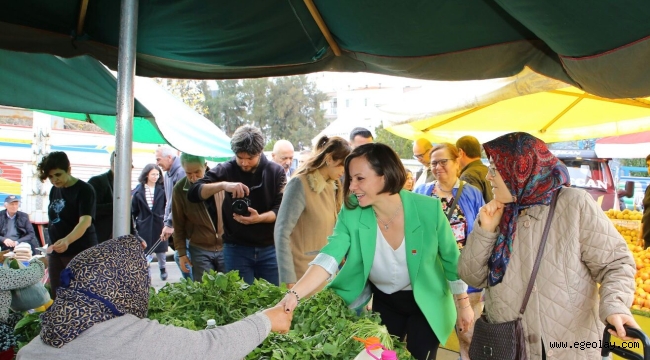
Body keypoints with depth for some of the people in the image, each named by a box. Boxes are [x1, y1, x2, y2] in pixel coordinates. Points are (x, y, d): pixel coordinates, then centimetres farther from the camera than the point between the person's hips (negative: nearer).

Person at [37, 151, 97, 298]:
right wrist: (51, 248, 16)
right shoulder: (54, 190, 8)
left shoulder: (84, 190, -14)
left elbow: (85, 221, -27)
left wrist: (67, 240, -43)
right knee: (57, 297, 9)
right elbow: (54, 221, 17)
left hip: (81, 252, -7)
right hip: (56, 252, 7)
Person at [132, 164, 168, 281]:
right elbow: (134, 209, 2)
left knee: (160, 249, 13)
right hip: (144, 225, 1)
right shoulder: (139, 190, -2)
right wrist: (134, 224, 1)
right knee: (144, 250, 5)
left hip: (159, 224, 0)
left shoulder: (162, 189, -5)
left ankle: (163, 268, 37)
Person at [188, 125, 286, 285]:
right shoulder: (225, 170, -3)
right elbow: (194, 193, -11)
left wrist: (259, 218, -25)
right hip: (236, 249, -1)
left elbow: (282, 209, -5)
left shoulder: (276, 172, 0)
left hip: (270, 249, 1)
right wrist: (223, 185, -29)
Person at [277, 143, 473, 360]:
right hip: (384, 301, 2)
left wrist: (463, 304, -2)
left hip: (426, 303, -2)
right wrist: (294, 293, -45)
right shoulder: (351, 214, -21)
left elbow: (451, 259, -11)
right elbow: (329, 257, -30)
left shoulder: (428, 209, -25)